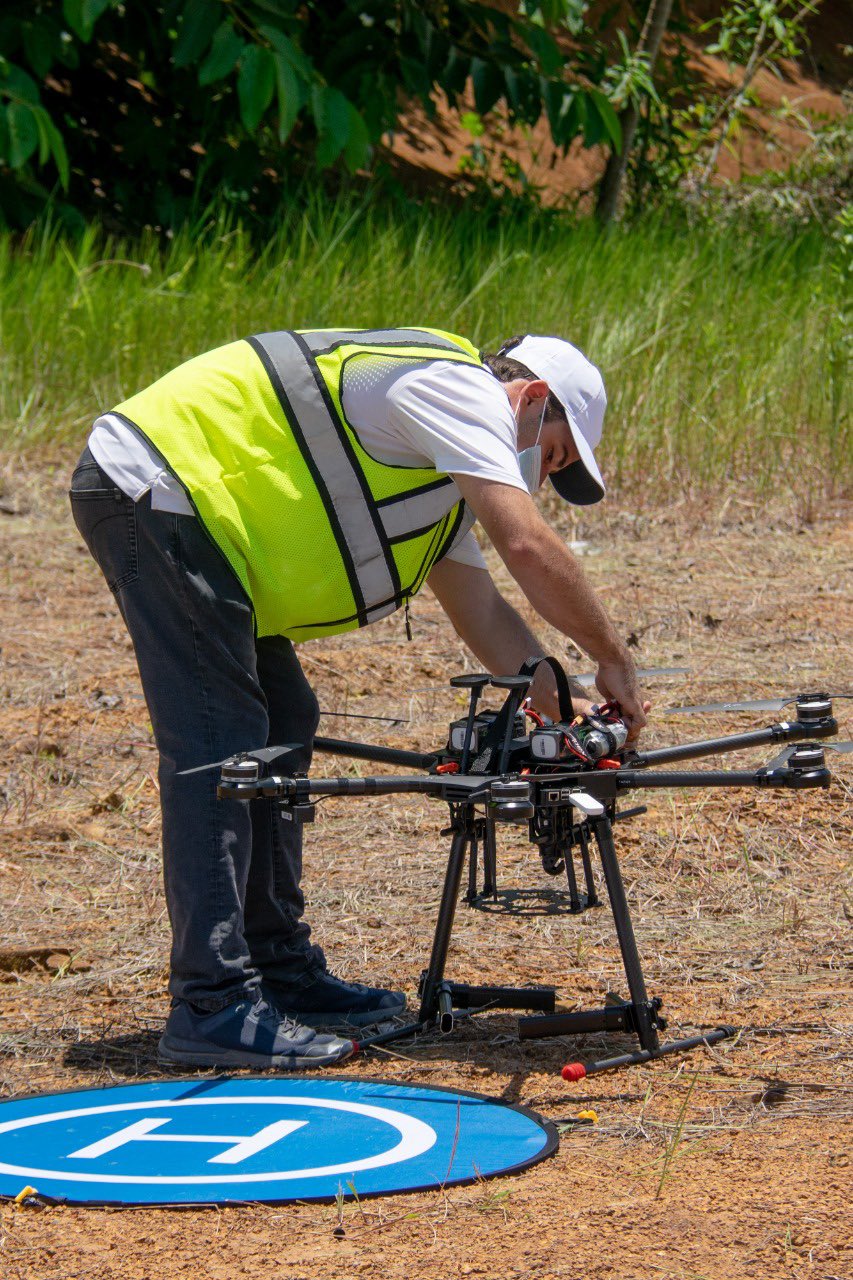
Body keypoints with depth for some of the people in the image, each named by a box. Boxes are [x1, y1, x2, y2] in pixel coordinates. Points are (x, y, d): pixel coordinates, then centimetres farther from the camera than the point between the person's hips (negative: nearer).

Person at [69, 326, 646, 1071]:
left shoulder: (438, 460, 24)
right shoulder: (460, 388, -8)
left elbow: (480, 608, 24)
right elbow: (527, 547, -17)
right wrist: (614, 660, -6)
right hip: (152, 486, -11)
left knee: (280, 728, 13)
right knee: (216, 746, -13)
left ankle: (282, 973, 20)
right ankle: (213, 1007, -15)